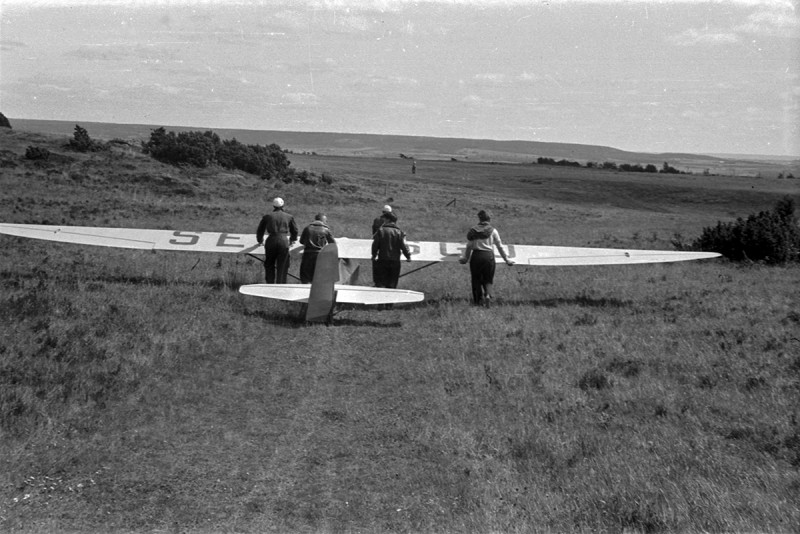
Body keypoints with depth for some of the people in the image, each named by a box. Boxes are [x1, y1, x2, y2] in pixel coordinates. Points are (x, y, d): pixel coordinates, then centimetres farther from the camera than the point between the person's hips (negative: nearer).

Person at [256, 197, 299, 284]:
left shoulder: (267, 216, 10)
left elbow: (260, 230, 18)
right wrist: (292, 240, 38)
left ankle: (270, 284, 7)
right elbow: (295, 230, 21)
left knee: (269, 265, 13)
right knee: (282, 267, 5)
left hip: (271, 241, 0)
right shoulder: (289, 217, 11)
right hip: (284, 242, 0)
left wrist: (260, 241, 34)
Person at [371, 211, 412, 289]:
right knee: (392, 284, 8)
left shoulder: (380, 230, -1)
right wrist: (408, 256, 10)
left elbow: (375, 245, -1)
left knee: (380, 283, 2)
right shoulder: (400, 232, -1)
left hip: (382, 260, -1)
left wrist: (374, 255, 15)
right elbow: (404, 246, -5)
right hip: (395, 261, 1)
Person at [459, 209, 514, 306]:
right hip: (488, 256, -1)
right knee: (488, 279, 11)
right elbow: (500, 247, 5)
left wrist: (465, 258, 23)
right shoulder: (492, 231, 0)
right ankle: (488, 295, -12)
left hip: (476, 256, 1)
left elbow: (469, 247, 7)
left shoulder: (472, 231, 3)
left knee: (476, 279, 13)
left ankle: (477, 299, 14)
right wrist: (507, 260, 14)